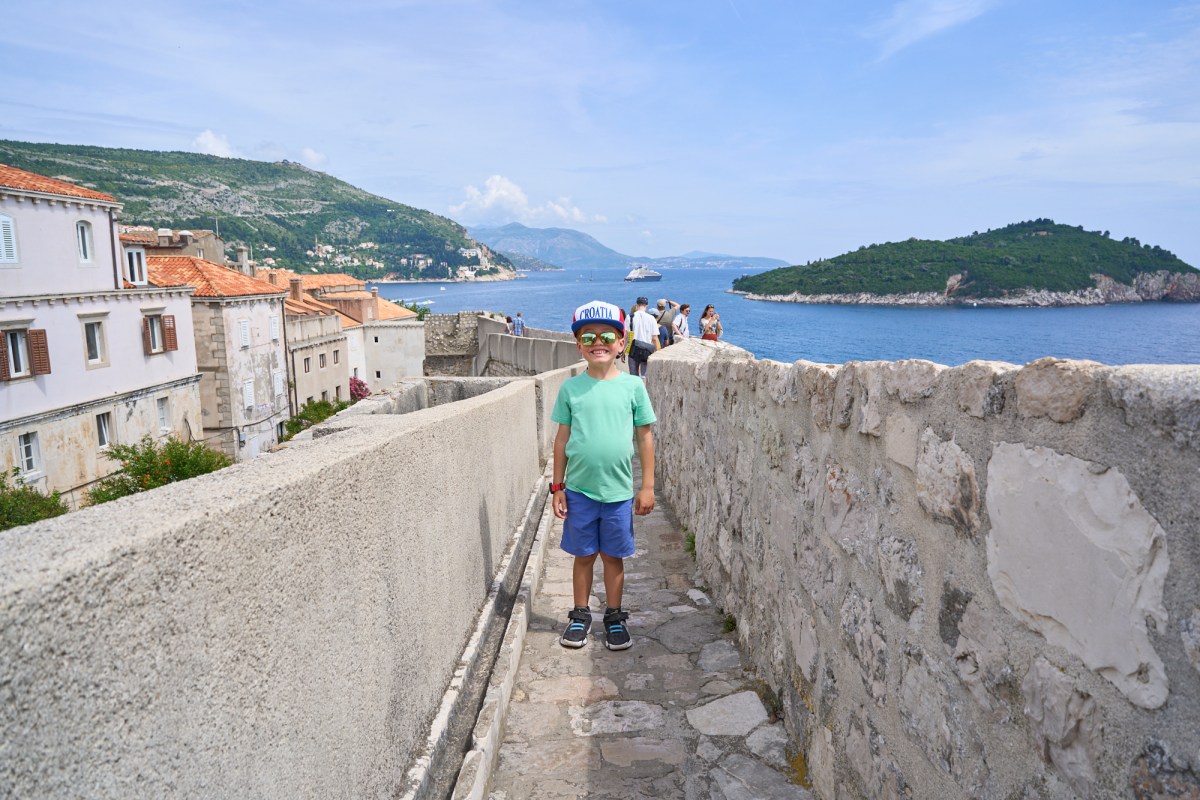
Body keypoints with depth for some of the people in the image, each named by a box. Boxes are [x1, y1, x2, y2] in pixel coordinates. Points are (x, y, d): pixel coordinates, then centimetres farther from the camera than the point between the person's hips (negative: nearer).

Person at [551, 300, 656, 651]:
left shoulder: (632, 386, -3)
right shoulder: (571, 388, -1)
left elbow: (645, 436, 2)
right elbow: (562, 438, 4)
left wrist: (647, 486, 2)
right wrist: (558, 486, 3)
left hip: (619, 490, 0)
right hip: (579, 489, 1)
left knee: (614, 556, 11)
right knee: (583, 555, 12)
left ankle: (614, 618, 27)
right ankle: (580, 616, 29)